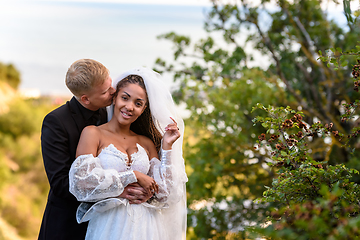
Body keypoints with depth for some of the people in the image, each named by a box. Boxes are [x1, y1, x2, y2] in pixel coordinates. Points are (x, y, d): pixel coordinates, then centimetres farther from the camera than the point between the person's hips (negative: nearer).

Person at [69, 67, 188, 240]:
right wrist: (133, 176, -11)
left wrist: (167, 147, -1)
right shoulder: (92, 133, -1)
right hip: (109, 226, -3)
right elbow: (82, 182, -14)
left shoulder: (146, 143, 9)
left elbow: (163, 193, 3)